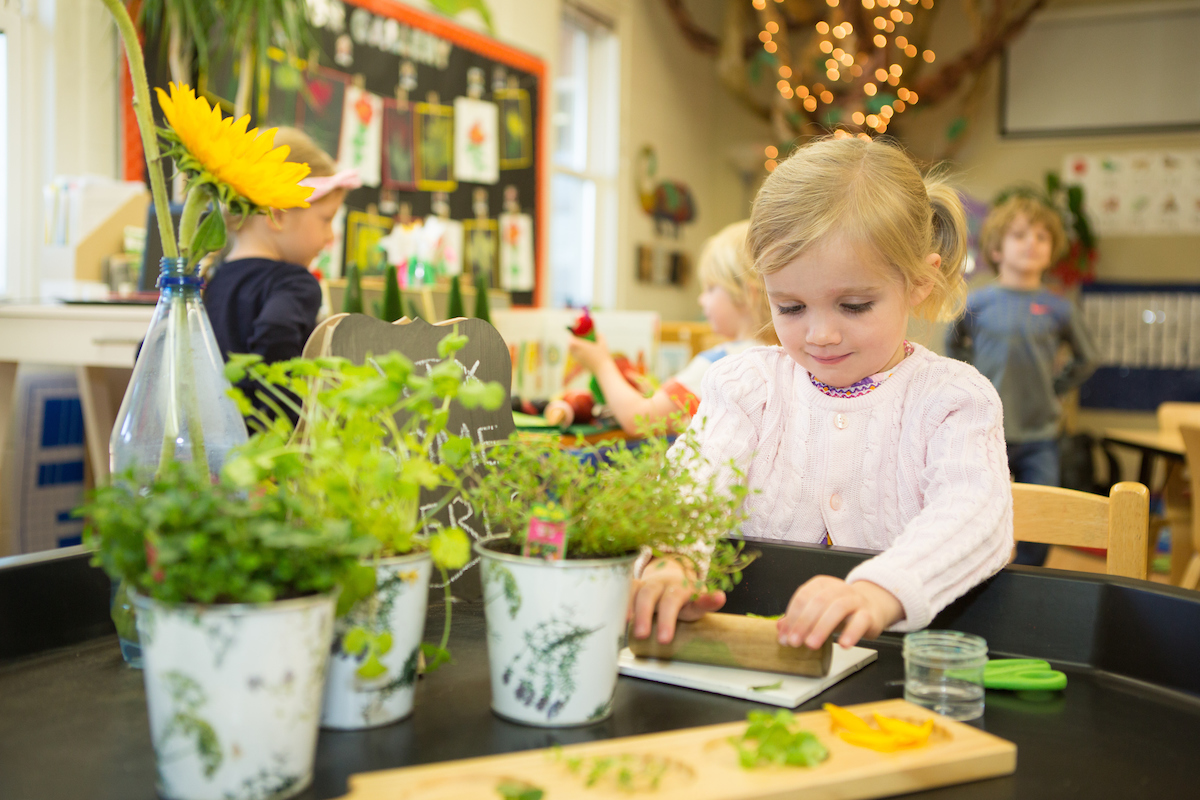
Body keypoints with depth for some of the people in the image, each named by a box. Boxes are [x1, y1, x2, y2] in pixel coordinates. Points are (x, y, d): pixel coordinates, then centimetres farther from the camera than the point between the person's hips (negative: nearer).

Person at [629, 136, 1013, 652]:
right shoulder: (745, 383, 7)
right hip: (756, 657, 1)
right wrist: (674, 559, -33)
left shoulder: (950, 398, -1)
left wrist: (881, 591, -40)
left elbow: (973, 513, -20)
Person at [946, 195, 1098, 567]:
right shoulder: (977, 304, -2)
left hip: (1040, 436, 1)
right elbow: (953, 345, 17)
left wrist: (1054, 387, 6)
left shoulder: (1058, 309, 0)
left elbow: (1086, 359, 16)